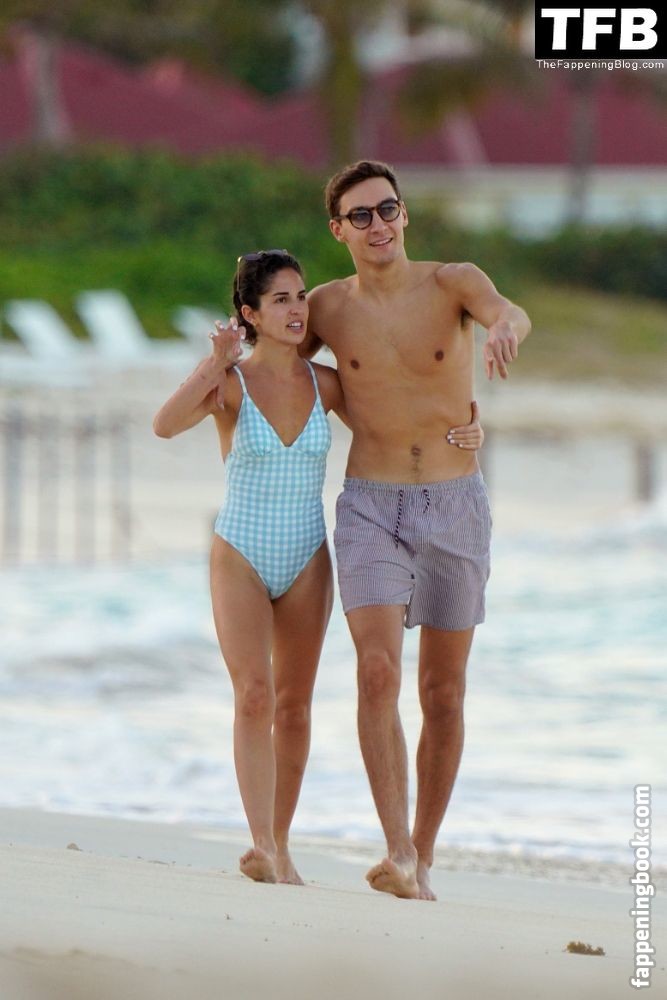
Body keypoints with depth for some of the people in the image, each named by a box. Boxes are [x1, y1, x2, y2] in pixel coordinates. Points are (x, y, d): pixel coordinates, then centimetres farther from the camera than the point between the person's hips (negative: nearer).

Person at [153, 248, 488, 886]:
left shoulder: (325, 384, 1)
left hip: (306, 563, 4)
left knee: (294, 706, 6)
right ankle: (264, 847, -21)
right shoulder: (228, 384, -9)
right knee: (254, 696, -17)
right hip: (240, 559, -4)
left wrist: (463, 435, -4)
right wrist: (217, 362, -30)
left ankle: (276, 847, 17)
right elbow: (166, 425, -26)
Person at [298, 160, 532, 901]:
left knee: (443, 693, 6)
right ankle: (398, 852, -23)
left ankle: (421, 856, 19)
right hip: (370, 508, 0)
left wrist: (504, 329, -51)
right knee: (378, 672, -19)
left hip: (454, 507, 0)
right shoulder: (327, 308, 2)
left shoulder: (453, 283, -4)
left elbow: (506, 311, -27)